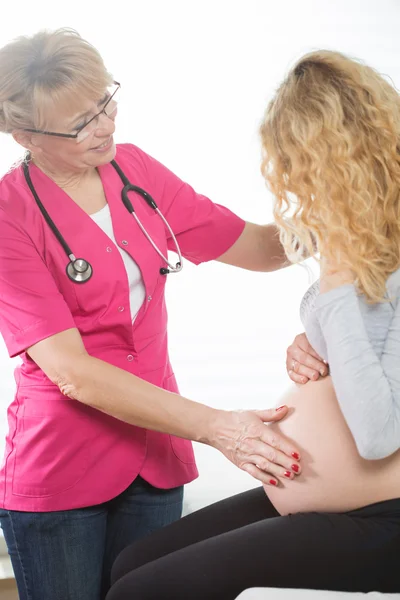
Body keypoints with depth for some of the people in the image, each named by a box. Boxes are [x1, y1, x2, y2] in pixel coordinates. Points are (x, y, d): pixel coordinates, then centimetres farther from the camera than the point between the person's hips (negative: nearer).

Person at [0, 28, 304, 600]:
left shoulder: (134, 170, 2)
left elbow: (258, 246, 5)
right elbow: (72, 373, -22)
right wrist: (216, 427, -27)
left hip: (155, 456, 5)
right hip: (58, 475, -5)